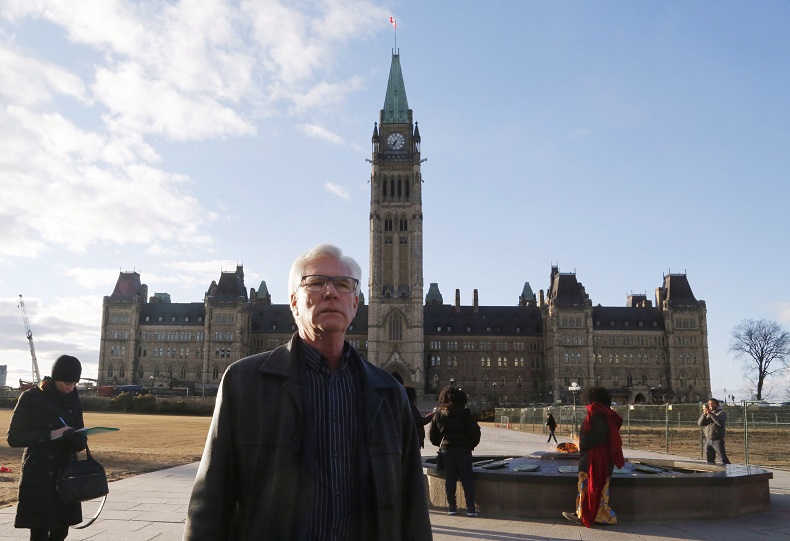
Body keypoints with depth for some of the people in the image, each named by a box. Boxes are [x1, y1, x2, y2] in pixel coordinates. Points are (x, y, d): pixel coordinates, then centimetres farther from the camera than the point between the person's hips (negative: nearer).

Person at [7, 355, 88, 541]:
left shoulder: (73, 400, 7)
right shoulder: (31, 398, -7)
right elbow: (13, 438, -8)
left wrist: (78, 439, -12)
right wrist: (50, 435, -19)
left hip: (65, 475, 5)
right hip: (37, 476, -5)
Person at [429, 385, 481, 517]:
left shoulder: (439, 414, 1)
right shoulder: (465, 413, -6)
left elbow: (432, 434, 3)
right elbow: (475, 431, -9)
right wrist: (472, 444, 6)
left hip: (446, 449, 2)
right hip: (463, 449, -2)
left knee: (449, 479, 9)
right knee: (467, 479, 2)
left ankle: (452, 507, 9)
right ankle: (471, 508, -1)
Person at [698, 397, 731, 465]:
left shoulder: (721, 412, -2)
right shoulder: (707, 413, 13)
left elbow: (720, 422, -21)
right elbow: (700, 423, 1)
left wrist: (711, 414, -24)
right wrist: (704, 414, -13)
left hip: (717, 440, -5)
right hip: (708, 440, 5)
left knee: (723, 459, -10)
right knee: (710, 460, 10)